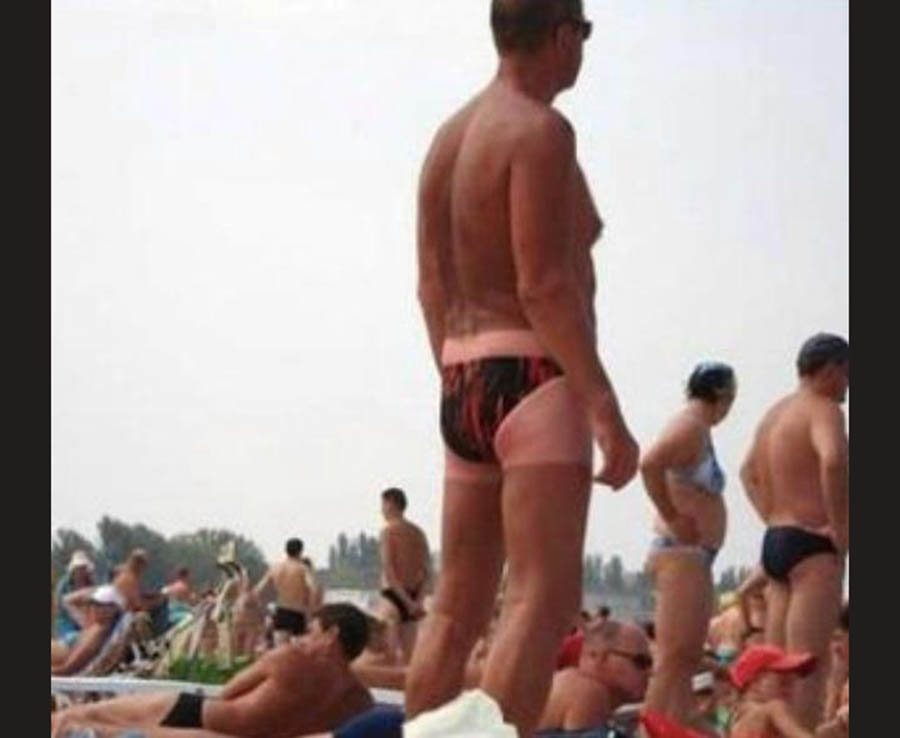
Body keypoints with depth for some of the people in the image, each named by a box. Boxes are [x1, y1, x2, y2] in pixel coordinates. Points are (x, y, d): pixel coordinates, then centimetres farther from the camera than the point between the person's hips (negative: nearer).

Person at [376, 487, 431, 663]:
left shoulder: (389, 530, -7)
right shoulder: (418, 532, 12)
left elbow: (388, 568, -15)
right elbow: (427, 571, 8)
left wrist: (406, 600, -15)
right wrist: (418, 600, 3)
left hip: (393, 594, -7)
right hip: (412, 595, 7)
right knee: (408, 654, 9)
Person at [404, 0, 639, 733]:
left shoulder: (450, 135, 17)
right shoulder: (540, 130, -9)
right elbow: (545, 284, -17)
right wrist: (607, 409, -18)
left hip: (465, 384, 9)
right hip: (535, 378, -9)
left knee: (457, 605, 11)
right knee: (544, 599, -11)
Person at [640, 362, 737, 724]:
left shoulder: (698, 429, 18)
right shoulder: (691, 426, -11)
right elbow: (650, 463, -29)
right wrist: (673, 518, -21)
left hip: (694, 557, 11)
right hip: (682, 552, -11)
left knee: (687, 658, 11)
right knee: (673, 658, -14)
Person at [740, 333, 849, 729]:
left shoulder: (775, 412, 18)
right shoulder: (823, 409, -10)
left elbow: (749, 472, 33)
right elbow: (834, 459, -32)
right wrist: (840, 526, -22)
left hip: (775, 542, 9)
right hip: (812, 546, -9)